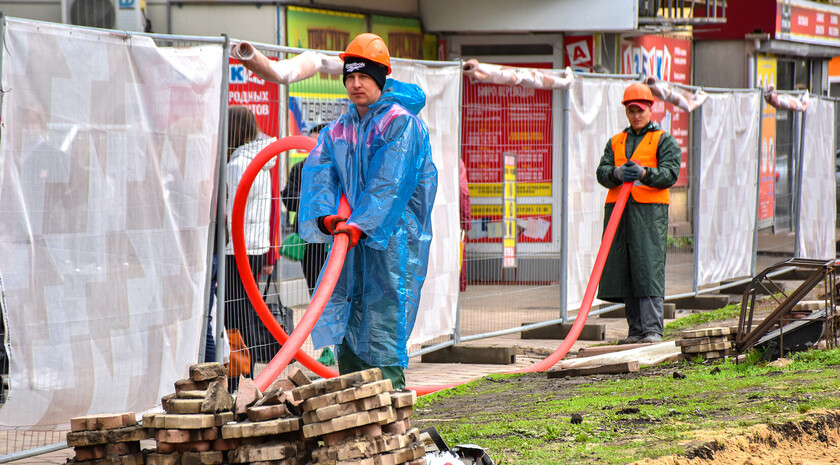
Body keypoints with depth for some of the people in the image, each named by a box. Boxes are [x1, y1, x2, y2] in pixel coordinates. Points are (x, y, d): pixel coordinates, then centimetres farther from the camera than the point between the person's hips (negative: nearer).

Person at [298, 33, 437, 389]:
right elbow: (319, 170, 1)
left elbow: (390, 181, -17)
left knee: (384, 321, -11)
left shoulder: (400, 122, -7)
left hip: (392, 237, -7)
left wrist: (362, 223, -27)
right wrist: (326, 214, -18)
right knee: (345, 322, 6)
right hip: (350, 239, 7)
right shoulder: (339, 129, 14)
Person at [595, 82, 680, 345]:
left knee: (649, 269, -12)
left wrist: (644, 174, -22)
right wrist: (617, 173, -14)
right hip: (618, 211, 5)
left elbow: (670, 173, -5)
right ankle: (636, 330, 8)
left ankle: (653, 330, -13)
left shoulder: (664, 140, 8)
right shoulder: (615, 142, 21)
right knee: (624, 271, 3)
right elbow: (602, 173, 9)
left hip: (649, 211, -5)